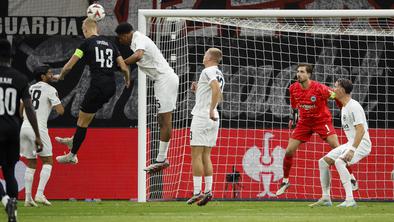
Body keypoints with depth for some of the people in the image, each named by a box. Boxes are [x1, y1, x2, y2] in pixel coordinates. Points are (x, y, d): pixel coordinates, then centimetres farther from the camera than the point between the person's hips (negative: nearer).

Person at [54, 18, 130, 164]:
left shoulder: (87, 43, -2)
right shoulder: (110, 43, 14)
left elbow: (69, 66, 0)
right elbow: (124, 67, 12)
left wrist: (60, 76, 21)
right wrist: (128, 81, 33)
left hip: (98, 85, -7)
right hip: (111, 87, 7)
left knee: (82, 121, 6)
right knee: (88, 113, 31)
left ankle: (72, 155, 15)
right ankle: (74, 140, 42)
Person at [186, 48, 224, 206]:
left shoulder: (208, 71, -10)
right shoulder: (219, 75, 17)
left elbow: (216, 89, -27)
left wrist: (211, 111, -28)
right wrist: (198, 90, 22)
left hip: (201, 117, -9)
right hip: (213, 120, 9)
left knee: (196, 155, -6)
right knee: (206, 156, 10)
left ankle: (197, 192, -9)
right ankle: (208, 191, 5)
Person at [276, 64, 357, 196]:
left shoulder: (319, 88, -22)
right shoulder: (293, 88, -6)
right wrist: (293, 117, 21)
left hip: (322, 120, -4)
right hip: (304, 122, 4)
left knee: (337, 148, -16)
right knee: (289, 151, -3)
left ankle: (351, 178, -4)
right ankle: (285, 181, 15)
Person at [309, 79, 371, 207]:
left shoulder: (354, 106, -16)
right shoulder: (344, 107, 16)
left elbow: (361, 130, -25)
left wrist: (352, 150, -32)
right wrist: (349, 148, 16)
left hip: (361, 143, -10)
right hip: (350, 143, 10)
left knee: (339, 161, -33)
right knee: (323, 162, 8)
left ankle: (350, 200, -35)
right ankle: (325, 199, 13)